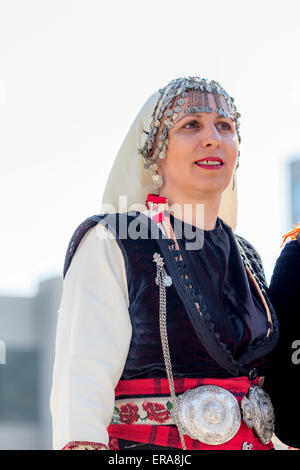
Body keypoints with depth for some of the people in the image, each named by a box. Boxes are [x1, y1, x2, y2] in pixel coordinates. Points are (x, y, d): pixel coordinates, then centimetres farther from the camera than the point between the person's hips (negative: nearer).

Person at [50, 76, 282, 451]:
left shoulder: (246, 258, 13)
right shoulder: (110, 245, -5)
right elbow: (80, 389, -16)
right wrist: (84, 444, -30)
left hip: (252, 444, 6)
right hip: (146, 447, -5)